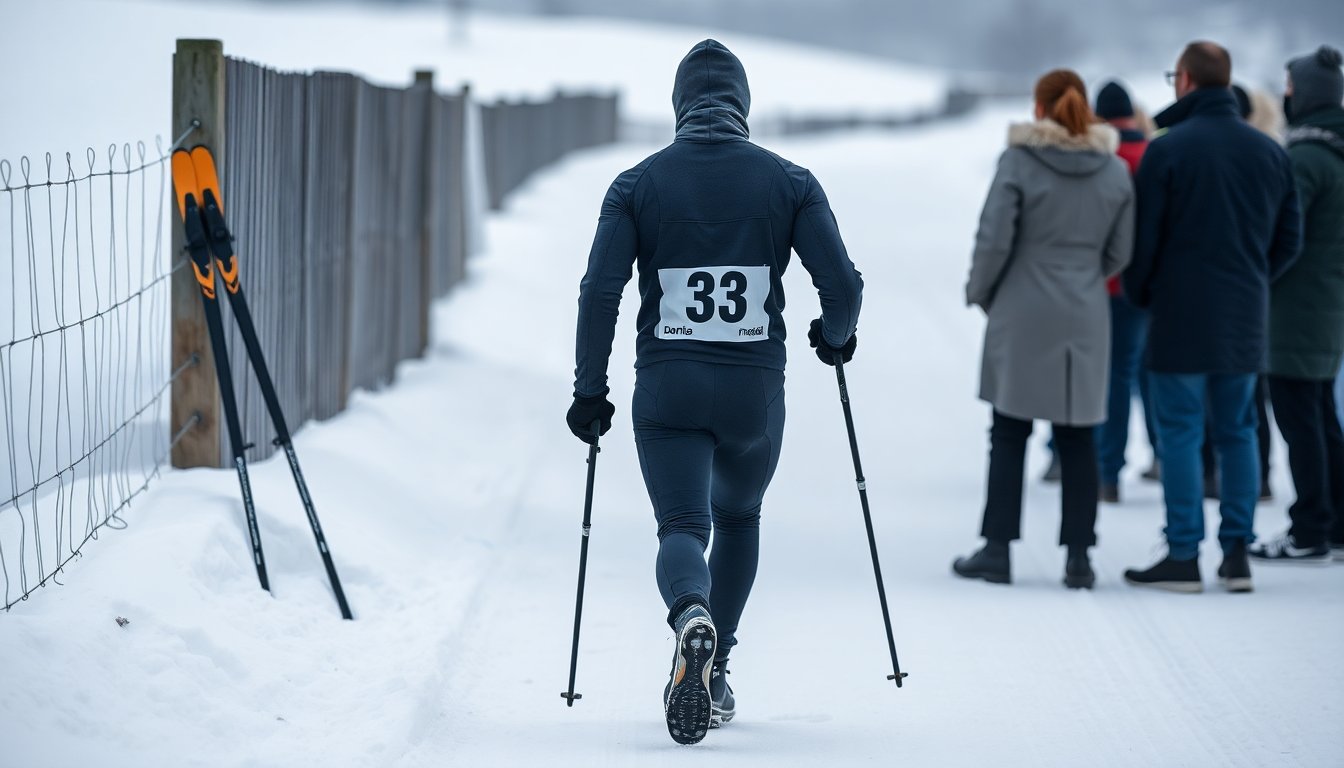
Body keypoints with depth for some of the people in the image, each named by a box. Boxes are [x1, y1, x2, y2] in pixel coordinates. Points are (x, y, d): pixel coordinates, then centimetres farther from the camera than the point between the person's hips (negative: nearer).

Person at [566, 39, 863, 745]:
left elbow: (600, 291, -6)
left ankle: (692, 616, -36)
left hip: (666, 393, -1)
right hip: (755, 392, 1)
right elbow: (842, 283, -5)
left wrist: (590, 390, 2)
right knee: (738, 518, 24)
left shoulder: (637, 184, 0)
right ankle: (713, 675, 22)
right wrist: (836, 336, 17)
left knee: (682, 527, -1)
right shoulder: (789, 182, 1)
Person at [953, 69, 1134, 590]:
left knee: (1009, 434, 5)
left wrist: (980, 292, 6)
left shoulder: (1019, 162, -9)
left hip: (1023, 317, -3)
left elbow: (994, 238, -10)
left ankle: (997, 550, 6)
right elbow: (1120, 252, 7)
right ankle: (1079, 557, 6)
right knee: (1078, 438, 6)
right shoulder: (1115, 171, 3)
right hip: (1087, 318, 3)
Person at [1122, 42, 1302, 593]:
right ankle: (1237, 553, 10)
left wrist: (1140, 295, 7)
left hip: (1182, 319, -5)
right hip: (1245, 320, 5)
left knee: (1180, 434, -1)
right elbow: (1288, 241, 11)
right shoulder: (1270, 152, 8)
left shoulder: (1168, 150, -10)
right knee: (1237, 433, 12)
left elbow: (1142, 238, -9)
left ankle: (1183, 557, -2)